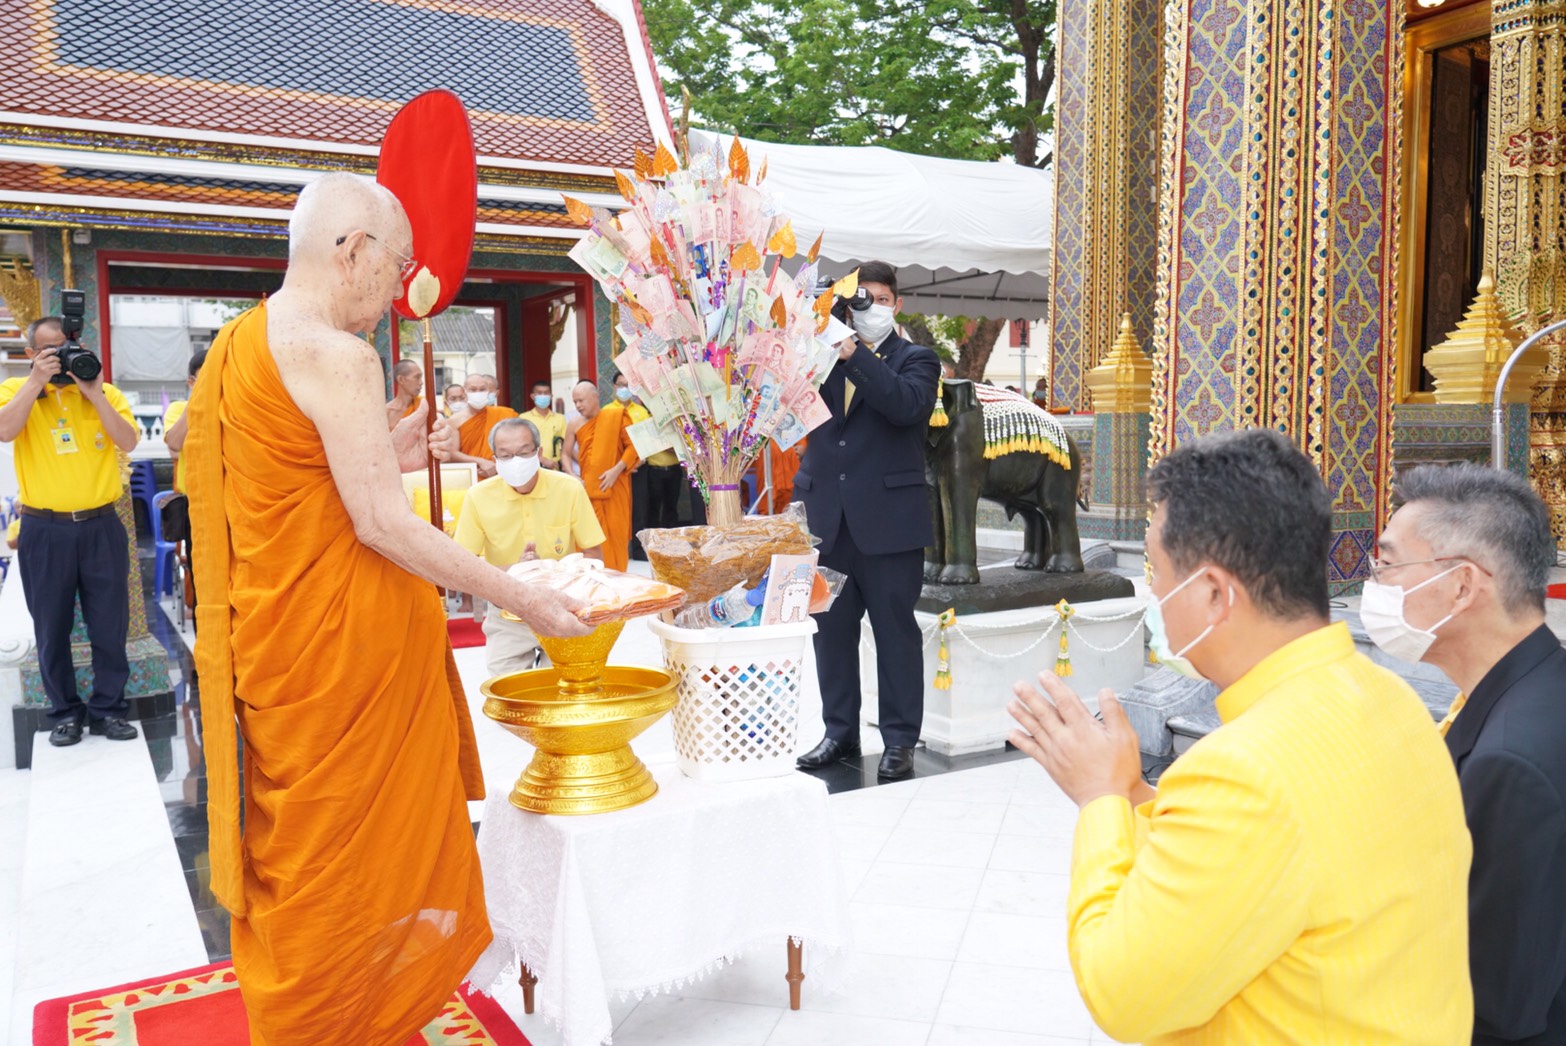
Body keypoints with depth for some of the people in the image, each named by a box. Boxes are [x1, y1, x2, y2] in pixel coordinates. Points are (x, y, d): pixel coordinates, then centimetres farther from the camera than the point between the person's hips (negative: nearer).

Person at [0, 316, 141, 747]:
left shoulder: (105, 392, 7)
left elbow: (128, 443, -8)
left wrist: (93, 392, -12)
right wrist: (36, 381, -15)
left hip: (101, 525, 1)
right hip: (45, 530, -1)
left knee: (110, 623, 4)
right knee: (52, 627, 8)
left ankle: (108, 708, 16)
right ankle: (65, 711, 19)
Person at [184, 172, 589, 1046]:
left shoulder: (240, 342, 11)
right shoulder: (337, 355, -18)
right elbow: (381, 524, -22)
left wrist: (386, 461, 13)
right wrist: (524, 599, -19)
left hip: (274, 638, 9)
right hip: (341, 645, -9)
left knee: (303, 848, 21)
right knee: (350, 849, 7)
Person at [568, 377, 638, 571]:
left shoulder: (617, 415, -3)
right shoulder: (576, 426, 6)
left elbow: (633, 446, -4)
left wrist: (616, 470, -15)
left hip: (614, 487, -3)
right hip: (588, 488, 3)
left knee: (615, 533, 0)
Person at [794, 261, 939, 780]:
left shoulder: (915, 359, 3)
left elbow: (906, 404, -18)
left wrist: (854, 353, -21)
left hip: (888, 519, -4)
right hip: (828, 518, 4)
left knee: (895, 631, 3)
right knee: (831, 629, 11)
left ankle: (899, 740, 13)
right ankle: (840, 732, 25)